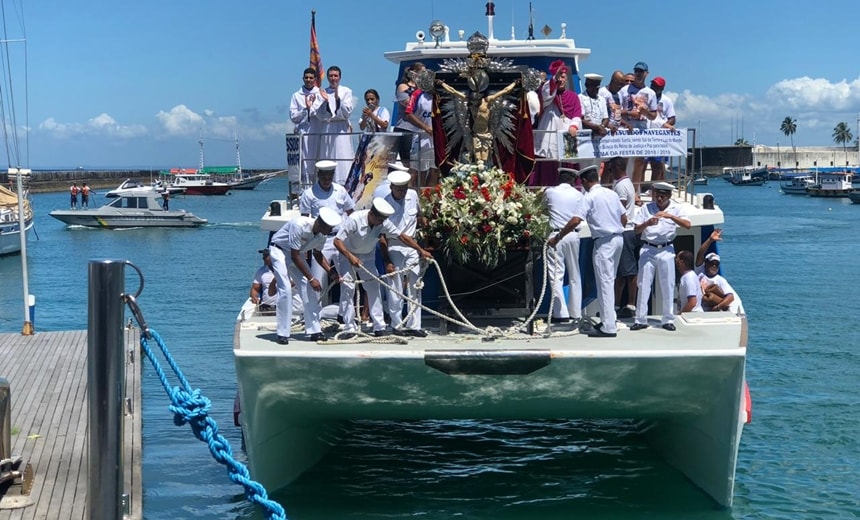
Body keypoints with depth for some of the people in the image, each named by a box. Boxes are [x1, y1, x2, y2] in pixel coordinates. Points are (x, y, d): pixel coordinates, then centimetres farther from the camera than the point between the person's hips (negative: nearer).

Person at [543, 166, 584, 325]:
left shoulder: (550, 192, 0)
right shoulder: (578, 195, 4)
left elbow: (543, 206, 17)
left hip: (556, 235, -3)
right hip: (573, 235, 3)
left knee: (556, 275, -1)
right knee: (574, 275, 12)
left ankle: (561, 313, -8)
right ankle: (576, 313, 16)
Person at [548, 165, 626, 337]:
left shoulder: (590, 197, -10)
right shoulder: (612, 193, 11)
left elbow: (575, 221, -19)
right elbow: (624, 219, 14)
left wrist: (557, 238, -13)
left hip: (604, 241, -8)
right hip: (618, 238, 8)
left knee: (605, 283, -6)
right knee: (609, 281, 17)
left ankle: (608, 327, -6)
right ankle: (608, 319, 24)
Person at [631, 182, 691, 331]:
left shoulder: (676, 208, 3)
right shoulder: (646, 208, 4)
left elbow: (688, 225, -12)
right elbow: (636, 230, 1)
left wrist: (670, 216, -22)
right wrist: (647, 223, -18)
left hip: (666, 250, 0)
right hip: (648, 249, 0)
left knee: (667, 286, 4)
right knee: (643, 285, 1)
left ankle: (668, 320, 14)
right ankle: (640, 320, 6)